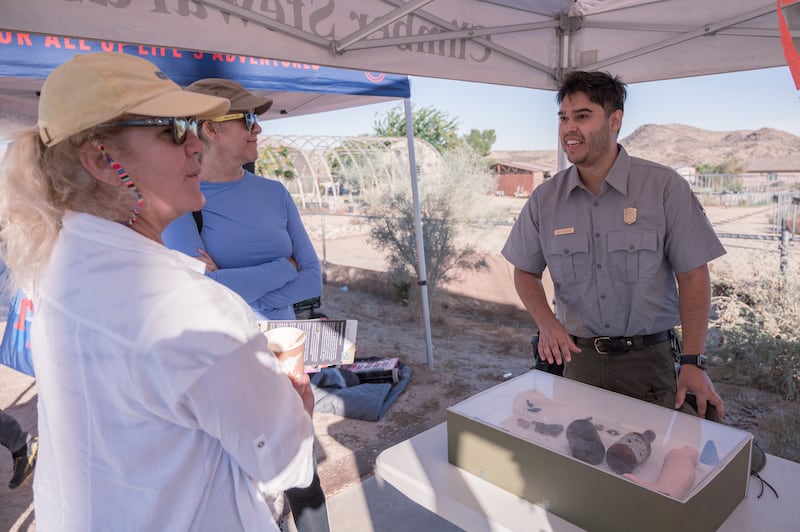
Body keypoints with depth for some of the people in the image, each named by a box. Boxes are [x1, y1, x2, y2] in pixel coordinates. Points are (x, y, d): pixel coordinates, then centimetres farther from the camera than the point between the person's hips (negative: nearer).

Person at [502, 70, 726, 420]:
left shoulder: (664, 187, -8)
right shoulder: (544, 198, -1)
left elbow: (692, 275, -6)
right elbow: (526, 272, 7)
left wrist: (693, 362, -10)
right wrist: (546, 321, -12)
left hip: (649, 359, -1)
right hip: (578, 357, 2)